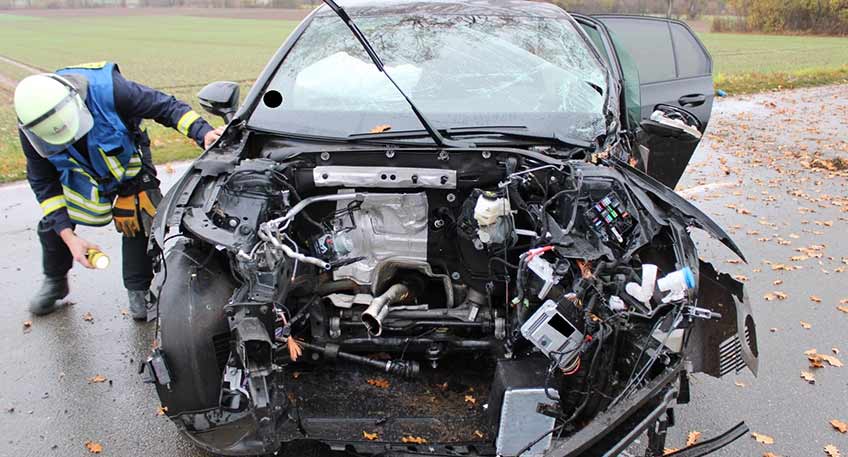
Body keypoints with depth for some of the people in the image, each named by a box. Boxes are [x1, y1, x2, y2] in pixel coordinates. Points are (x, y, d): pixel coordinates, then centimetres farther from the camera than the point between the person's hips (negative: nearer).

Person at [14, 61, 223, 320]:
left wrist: (203, 132, -49)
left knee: (138, 222, -11)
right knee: (52, 227, 4)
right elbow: (42, 182, -19)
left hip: (127, 161, -2)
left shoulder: (107, 89, -42)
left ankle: (138, 291, 9)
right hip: (76, 173, 3)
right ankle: (54, 282, 33)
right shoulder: (31, 129, -30)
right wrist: (68, 236, -25)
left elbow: (165, 106, -33)